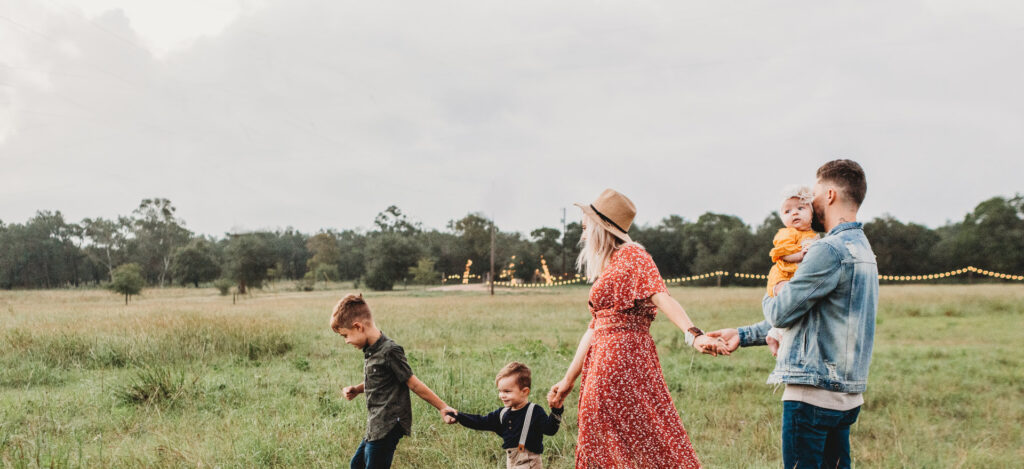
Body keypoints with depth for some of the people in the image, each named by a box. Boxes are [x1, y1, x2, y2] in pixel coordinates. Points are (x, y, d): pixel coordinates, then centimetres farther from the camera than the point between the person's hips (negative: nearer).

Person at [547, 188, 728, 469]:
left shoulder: (631, 256, -5)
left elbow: (661, 297, -21)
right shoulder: (605, 269, 20)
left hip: (626, 358, -9)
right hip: (603, 364, 9)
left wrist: (693, 334, -37)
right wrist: (569, 380, 22)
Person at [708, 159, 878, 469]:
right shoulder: (861, 248, 17)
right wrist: (743, 335, 21)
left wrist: (770, 298, 11)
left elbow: (781, 313, -14)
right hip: (846, 394, 10)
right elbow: (804, 315, 21)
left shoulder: (830, 250, -16)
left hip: (814, 390, -10)